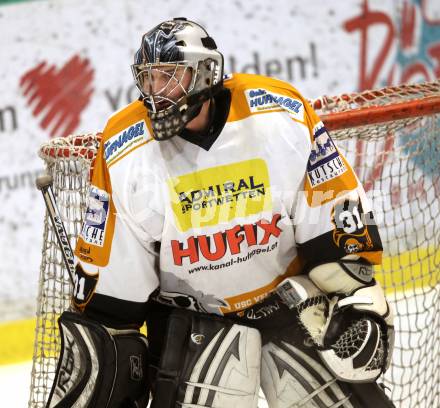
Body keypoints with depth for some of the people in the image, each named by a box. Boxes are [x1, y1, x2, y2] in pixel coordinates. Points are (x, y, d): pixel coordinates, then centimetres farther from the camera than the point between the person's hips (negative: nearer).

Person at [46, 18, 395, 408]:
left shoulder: (283, 116, -17)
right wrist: (98, 342, -4)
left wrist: (360, 297, -12)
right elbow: (108, 274, -7)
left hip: (291, 295, 1)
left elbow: (338, 215, -10)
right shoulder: (124, 153, -16)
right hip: (191, 313, 0)